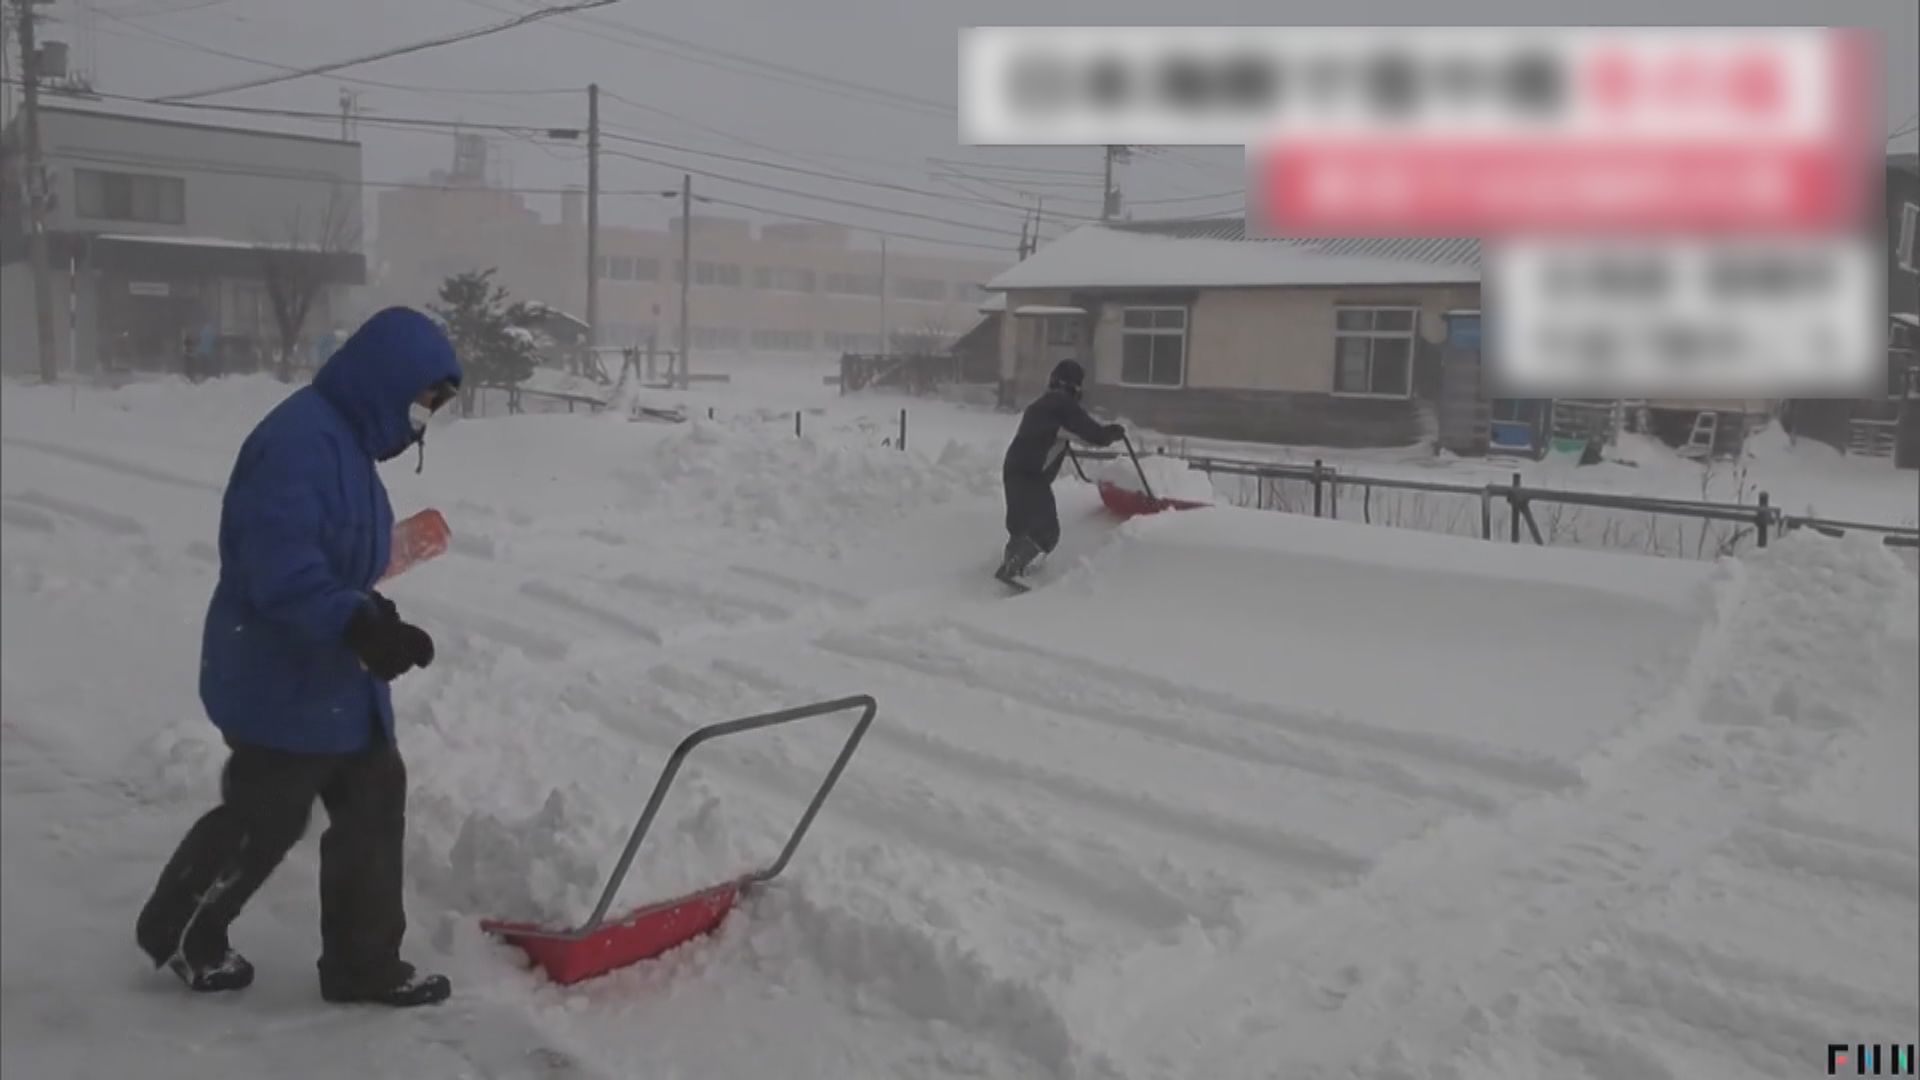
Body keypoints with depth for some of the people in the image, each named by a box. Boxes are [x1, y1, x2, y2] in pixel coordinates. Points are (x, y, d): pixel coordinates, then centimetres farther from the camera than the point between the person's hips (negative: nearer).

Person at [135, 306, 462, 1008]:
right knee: (263, 820, 7)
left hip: (335, 676, 10)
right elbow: (281, 568, -32)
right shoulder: (300, 440, -23)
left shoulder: (346, 441, 11)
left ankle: (363, 963, 21)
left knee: (375, 801, 11)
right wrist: (361, 625, -40)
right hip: (280, 680, -10)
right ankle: (178, 933, 33)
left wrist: (373, 621, 12)